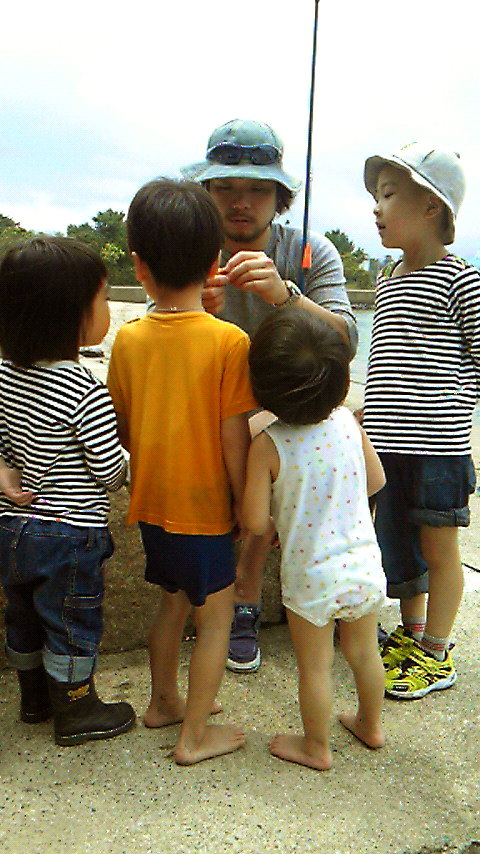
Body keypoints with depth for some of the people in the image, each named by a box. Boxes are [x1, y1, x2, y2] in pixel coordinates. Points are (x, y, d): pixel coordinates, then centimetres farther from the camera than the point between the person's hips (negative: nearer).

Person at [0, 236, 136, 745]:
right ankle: (76, 712, 34)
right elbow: (110, 472, -17)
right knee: (73, 626, 13)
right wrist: (127, 462, 2)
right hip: (68, 536, -7)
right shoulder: (85, 393, -26)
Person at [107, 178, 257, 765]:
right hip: (203, 507, -5)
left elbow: (121, 429, 4)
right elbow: (234, 441, -15)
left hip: (151, 502, 5)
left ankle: (163, 701, 41)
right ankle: (194, 735, 24)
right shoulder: (228, 341, -17)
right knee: (216, 617, 12)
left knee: (174, 600, 24)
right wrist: (246, 507, -2)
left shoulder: (127, 339, -4)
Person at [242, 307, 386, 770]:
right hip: (363, 565, 5)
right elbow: (376, 480, 4)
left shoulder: (267, 445, -22)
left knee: (314, 666, 17)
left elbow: (255, 523, -19)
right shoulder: (348, 421, -9)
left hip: (310, 575, -4)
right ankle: (371, 726, 49)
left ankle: (316, 747, 38)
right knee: (364, 652, 25)